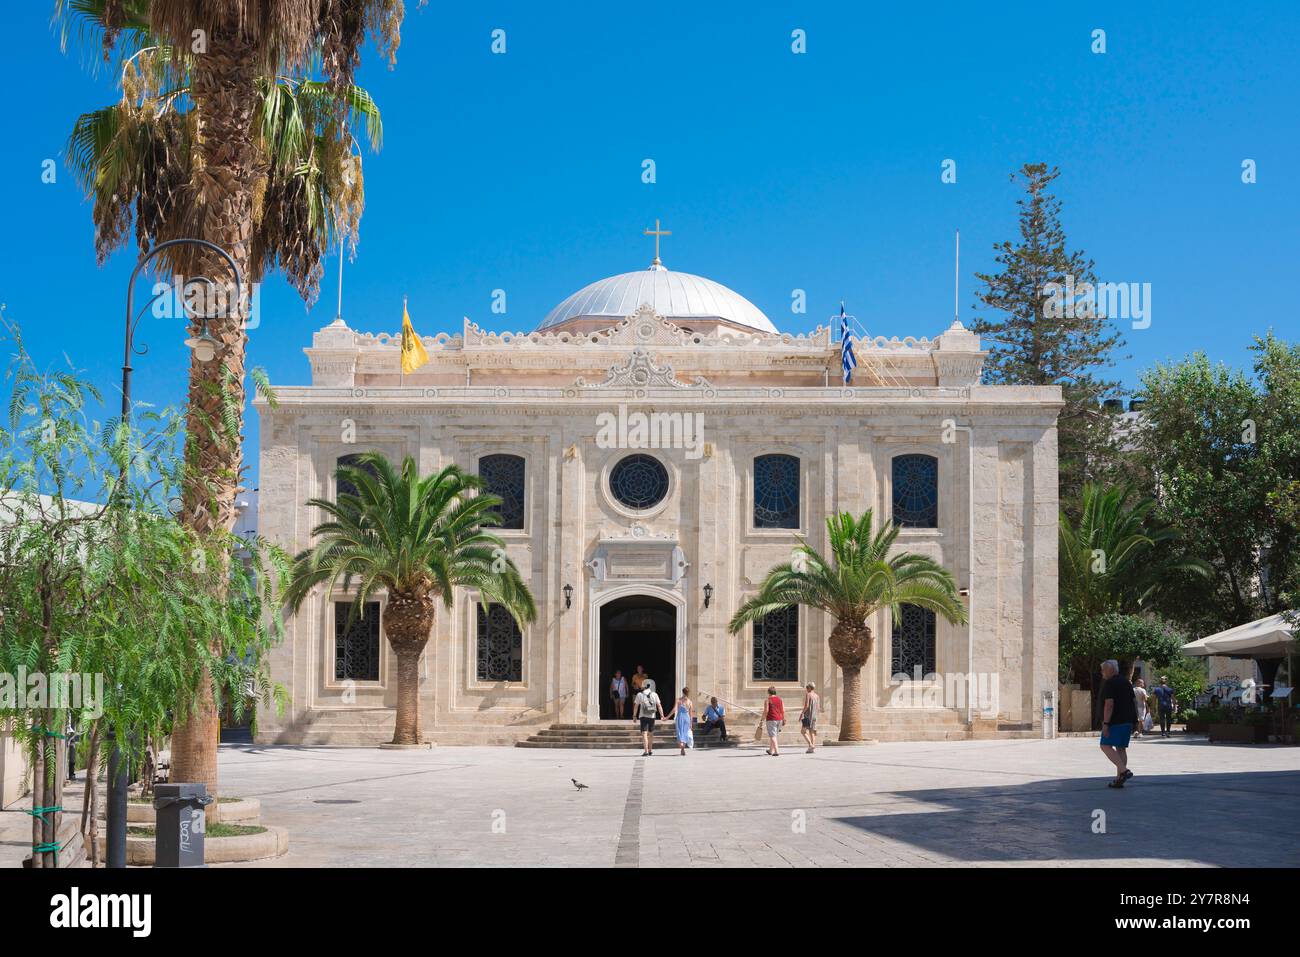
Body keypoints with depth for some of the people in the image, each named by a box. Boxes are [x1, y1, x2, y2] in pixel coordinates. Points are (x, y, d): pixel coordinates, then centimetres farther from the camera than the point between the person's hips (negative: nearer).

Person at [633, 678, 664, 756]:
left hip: (643, 716, -2)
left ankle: (646, 751, -16)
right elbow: (659, 706, -1)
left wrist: (634, 716, 10)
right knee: (651, 733, 15)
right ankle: (650, 751, 24)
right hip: (652, 716, 2)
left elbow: (636, 706, 3)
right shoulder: (654, 695, 3)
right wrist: (662, 715, 2)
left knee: (644, 733, -6)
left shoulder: (639, 694, 0)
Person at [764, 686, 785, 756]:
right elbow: (783, 710, 4)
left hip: (771, 719, -6)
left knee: (772, 736, -5)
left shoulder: (768, 700, -5)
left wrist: (763, 719, -3)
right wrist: (783, 719, 10)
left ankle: (777, 752, -15)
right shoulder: (780, 700, 9)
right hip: (779, 719, 6)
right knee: (773, 735, 20)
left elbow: (766, 711, -12)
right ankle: (771, 750, 31)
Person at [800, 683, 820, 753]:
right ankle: (813, 748, 3)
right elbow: (818, 708, 13)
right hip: (814, 716, 7)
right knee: (812, 732, 8)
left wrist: (802, 713, -9)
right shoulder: (817, 696, 12)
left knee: (803, 731, -4)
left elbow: (806, 706, -16)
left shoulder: (808, 695, -8)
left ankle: (810, 745, -20)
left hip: (808, 715, -7)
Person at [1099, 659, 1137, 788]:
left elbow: (1109, 704, -20)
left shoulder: (1109, 683, -11)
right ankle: (1119, 779, 7)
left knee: (1106, 746, -6)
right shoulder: (1126, 682, 17)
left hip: (1115, 721, -9)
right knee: (1121, 748, 9)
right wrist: (1133, 722, 25)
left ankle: (1123, 770, -20)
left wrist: (1105, 723, -21)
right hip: (1128, 720, 9)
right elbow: (1133, 702, 21)